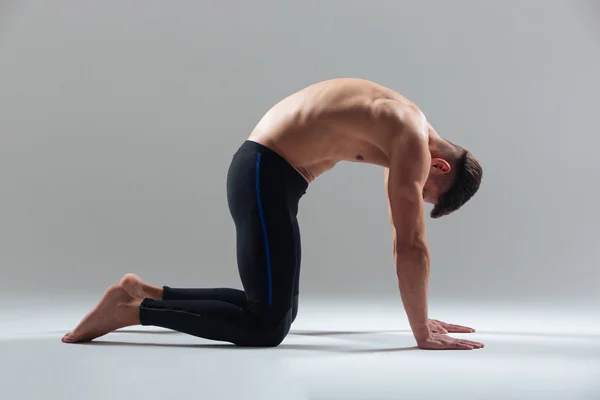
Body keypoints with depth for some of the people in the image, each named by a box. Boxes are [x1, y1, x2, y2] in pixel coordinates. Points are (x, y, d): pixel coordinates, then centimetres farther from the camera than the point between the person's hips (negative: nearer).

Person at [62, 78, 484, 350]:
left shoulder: (405, 129, 16)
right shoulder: (414, 143, -13)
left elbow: (404, 237, 20)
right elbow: (411, 247, -16)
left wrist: (421, 317, 22)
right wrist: (422, 333, -7)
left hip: (262, 170, 10)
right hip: (266, 176, -10)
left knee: (278, 309, 16)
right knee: (267, 326, -8)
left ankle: (145, 293, 17)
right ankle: (130, 310, -5)